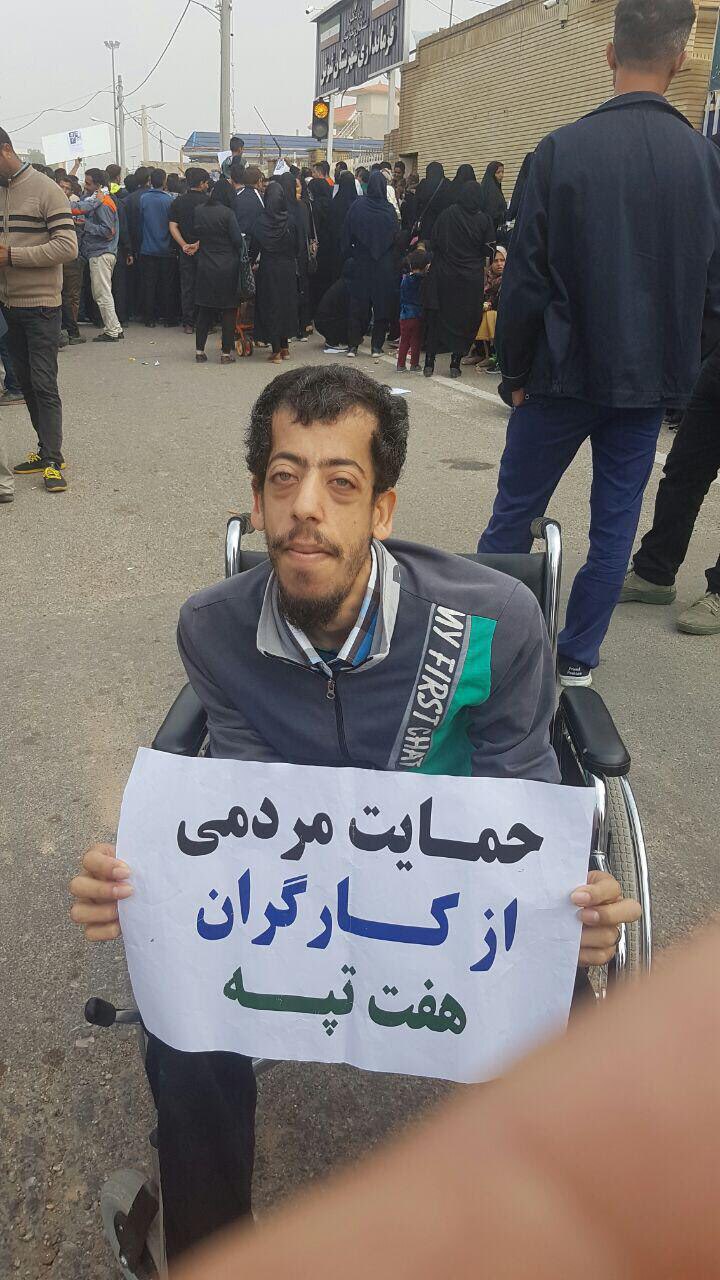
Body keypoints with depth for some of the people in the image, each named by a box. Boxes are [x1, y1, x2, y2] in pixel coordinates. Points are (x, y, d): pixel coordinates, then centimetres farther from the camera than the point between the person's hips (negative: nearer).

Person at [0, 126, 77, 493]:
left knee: (44, 384, -8)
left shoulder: (45, 189, -8)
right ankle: (46, 449, 17)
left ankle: (52, 461, -4)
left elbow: (67, 247, -16)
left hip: (40, 303, -7)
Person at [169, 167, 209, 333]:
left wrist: (184, 245, -7)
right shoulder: (207, 201, -8)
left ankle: (188, 323, 9)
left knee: (187, 287, 8)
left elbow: (172, 226, -2)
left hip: (185, 251, 3)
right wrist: (198, 244, -12)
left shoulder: (178, 201, 3)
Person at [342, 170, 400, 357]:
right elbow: (397, 237, -5)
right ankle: (376, 345, 8)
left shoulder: (357, 206, -7)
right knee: (382, 304, 8)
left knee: (358, 303, 9)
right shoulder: (389, 209, -9)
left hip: (362, 263, 1)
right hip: (385, 265, -1)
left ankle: (353, 345, 7)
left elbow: (347, 235, -2)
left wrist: (350, 254, 9)